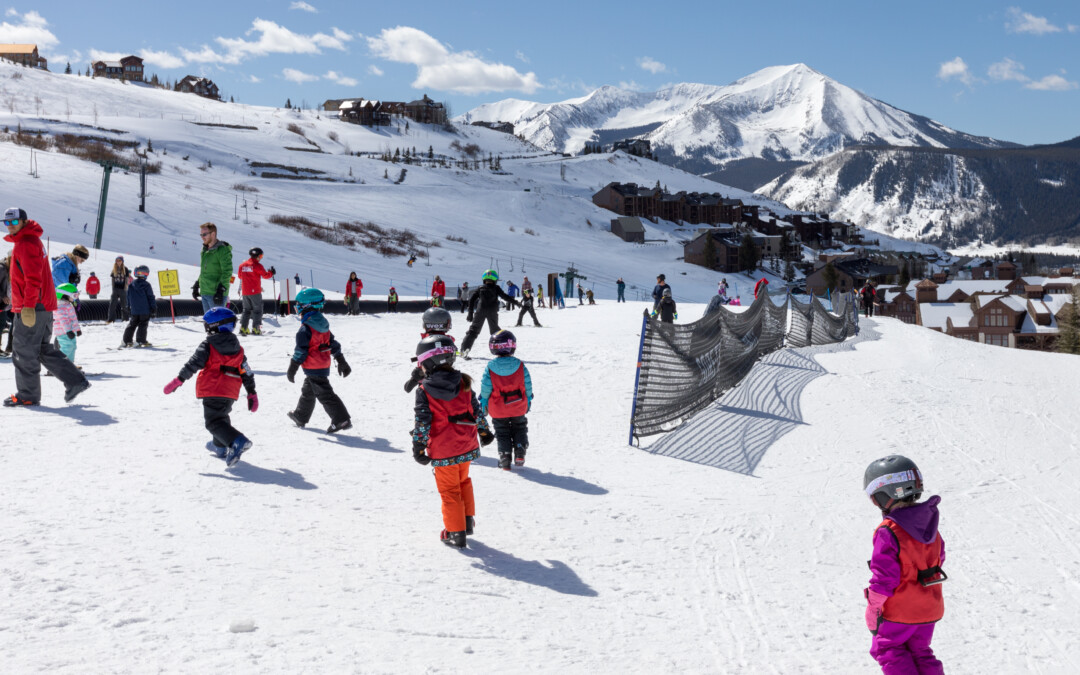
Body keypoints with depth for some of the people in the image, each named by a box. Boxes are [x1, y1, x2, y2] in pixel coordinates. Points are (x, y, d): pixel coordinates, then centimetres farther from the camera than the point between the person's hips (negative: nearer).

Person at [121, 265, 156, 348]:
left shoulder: (131, 285, 5)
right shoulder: (146, 285, -9)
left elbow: (128, 297, 13)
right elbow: (151, 297, -8)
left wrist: (129, 306, 24)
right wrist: (154, 308, -3)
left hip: (134, 311, 5)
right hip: (145, 310, -5)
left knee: (132, 325, 13)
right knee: (143, 325, -1)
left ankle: (126, 341, 10)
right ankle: (140, 341, -8)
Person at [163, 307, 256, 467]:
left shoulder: (207, 346, -4)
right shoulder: (238, 350, 12)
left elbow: (193, 364, -12)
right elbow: (247, 373, 14)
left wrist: (178, 380, -7)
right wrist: (252, 393, 20)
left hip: (212, 391, -6)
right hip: (231, 393, 6)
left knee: (214, 421, -7)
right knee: (222, 416, 28)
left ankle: (237, 442, -30)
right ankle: (220, 446, 39)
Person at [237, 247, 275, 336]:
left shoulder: (242, 265, 7)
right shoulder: (257, 265, -11)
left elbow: (239, 275, 19)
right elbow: (265, 275, -7)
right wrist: (271, 272, 11)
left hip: (244, 292, 6)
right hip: (255, 292, -6)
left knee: (246, 309, 15)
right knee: (257, 309, 2)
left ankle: (243, 328, 5)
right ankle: (255, 328, -6)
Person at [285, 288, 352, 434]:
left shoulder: (305, 329, -19)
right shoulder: (323, 325, 7)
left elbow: (300, 352, -17)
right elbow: (333, 344, 14)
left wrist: (292, 369, -8)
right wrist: (341, 362, 21)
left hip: (313, 368, -9)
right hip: (324, 366, 9)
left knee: (325, 394, -8)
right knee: (307, 391, 23)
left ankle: (341, 420, -13)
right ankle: (300, 417, 38)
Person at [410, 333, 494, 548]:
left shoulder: (423, 391, -13)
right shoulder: (464, 383, -1)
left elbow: (422, 423, -13)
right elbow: (477, 411, 7)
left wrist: (418, 448, -4)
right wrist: (484, 432, 21)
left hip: (443, 451, -4)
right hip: (467, 446, 4)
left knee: (449, 490, 7)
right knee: (463, 481, 25)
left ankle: (455, 532, 12)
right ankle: (468, 520, 33)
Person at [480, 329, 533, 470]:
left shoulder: (490, 368, -15)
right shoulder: (520, 365, -12)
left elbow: (485, 388, -10)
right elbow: (528, 386, -5)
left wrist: (483, 405, 3)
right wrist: (528, 401, 10)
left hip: (498, 410, -1)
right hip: (518, 407, 1)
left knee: (502, 433, 15)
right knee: (519, 429, 21)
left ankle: (504, 457, 8)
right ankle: (519, 454, 10)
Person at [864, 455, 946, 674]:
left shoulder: (888, 532, -24)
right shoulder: (929, 523, -1)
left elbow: (884, 577, -22)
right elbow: (939, 558, 11)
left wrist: (872, 610, -10)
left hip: (900, 611, -7)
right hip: (930, 608, 7)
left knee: (886, 648, 11)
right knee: (919, 651, 21)